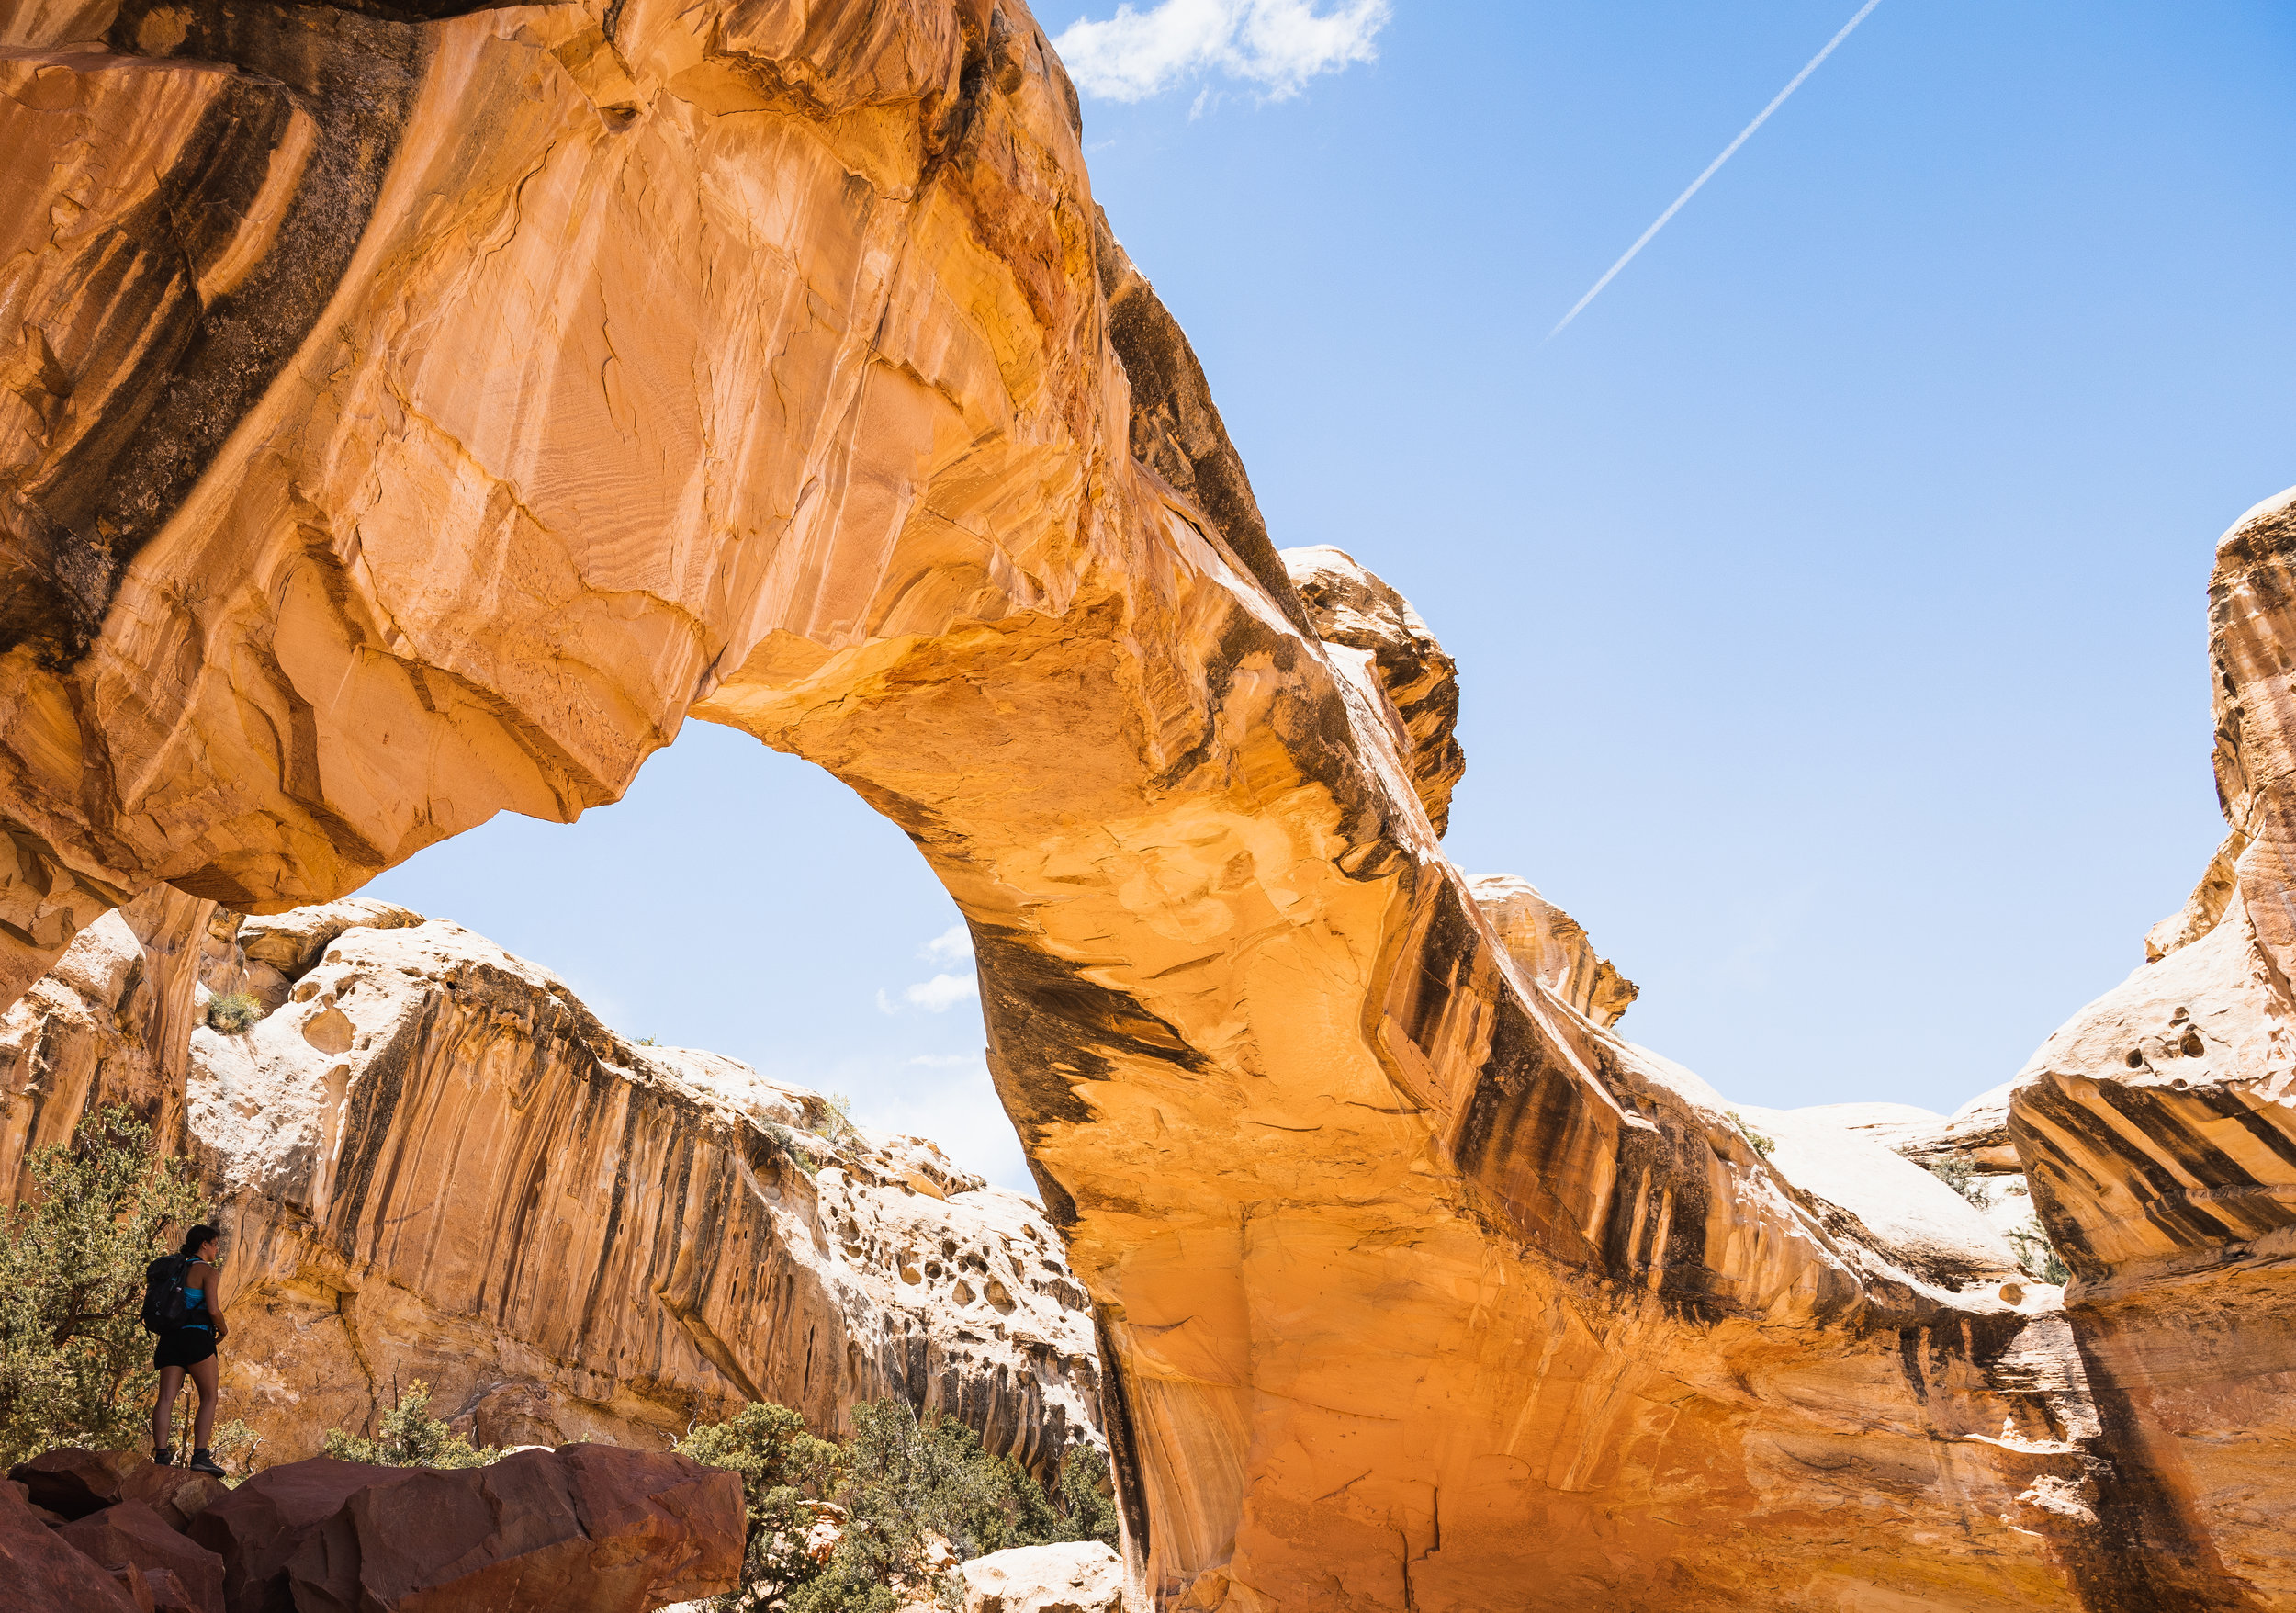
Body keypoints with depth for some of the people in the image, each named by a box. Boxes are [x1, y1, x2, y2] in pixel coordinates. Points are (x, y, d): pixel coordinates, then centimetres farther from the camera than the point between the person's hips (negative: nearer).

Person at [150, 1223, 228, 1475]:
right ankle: (200, 1456, -11)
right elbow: (213, 1310, -11)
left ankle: (161, 1455, -13)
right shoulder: (207, 1271, -3)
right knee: (209, 1398, -1)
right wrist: (224, 1331, 6)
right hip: (195, 1336, -7)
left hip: (170, 1337, 7)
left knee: (166, 1399, -2)